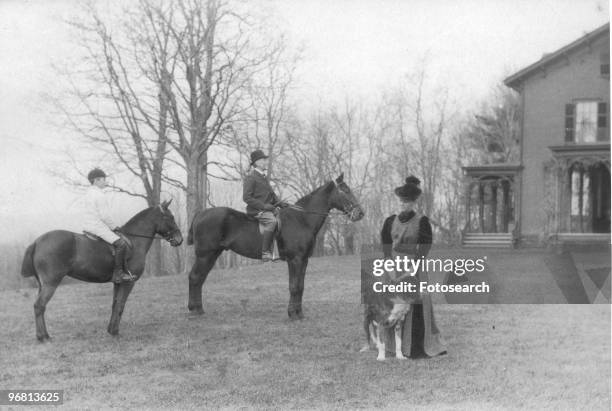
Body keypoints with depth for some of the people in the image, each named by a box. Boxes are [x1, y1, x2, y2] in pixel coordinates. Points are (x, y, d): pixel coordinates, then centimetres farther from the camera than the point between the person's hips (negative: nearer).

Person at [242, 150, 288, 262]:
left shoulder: (264, 177, 21)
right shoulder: (250, 178, -7)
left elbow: (271, 193, 26)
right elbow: (246, 197, -14)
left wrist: (279, 202, 6)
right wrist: (263, 205, -20)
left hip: (268, 208, 9)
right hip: (256, 210, -9)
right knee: (271, 220, -33)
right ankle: (265, 252, -34)